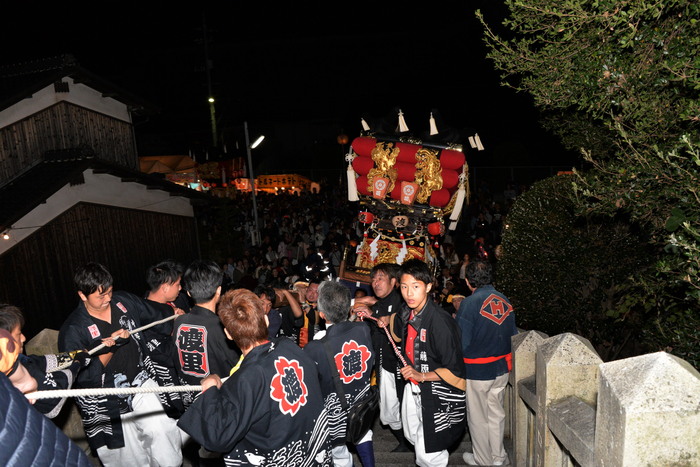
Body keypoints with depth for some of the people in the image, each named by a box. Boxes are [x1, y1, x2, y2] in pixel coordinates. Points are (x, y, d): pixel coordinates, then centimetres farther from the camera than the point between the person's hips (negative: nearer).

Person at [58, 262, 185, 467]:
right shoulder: (72, 330, -15)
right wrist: (110, 348, -25)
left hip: (139, 383, 3)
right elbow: (81, 378, -18)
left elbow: (155, 319, 15)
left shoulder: (124, 300, -3)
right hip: (107, 405, -3)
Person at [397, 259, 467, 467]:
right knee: (412, 435, 27)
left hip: (438, 395, -8)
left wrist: (422, 376, -28)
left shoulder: (440, 321, -27)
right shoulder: (407, 314, -2)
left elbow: (454, 370, -23)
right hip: (413, 387, 8)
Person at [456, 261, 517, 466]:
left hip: (477, 371, -6)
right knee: (496, 412, 21)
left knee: (478, 418, 12)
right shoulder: (504, 300, -1)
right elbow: (513, 335, 7)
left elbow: (461, 343, -20)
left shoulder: (469, 304, -20)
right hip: (501, 367, 6)